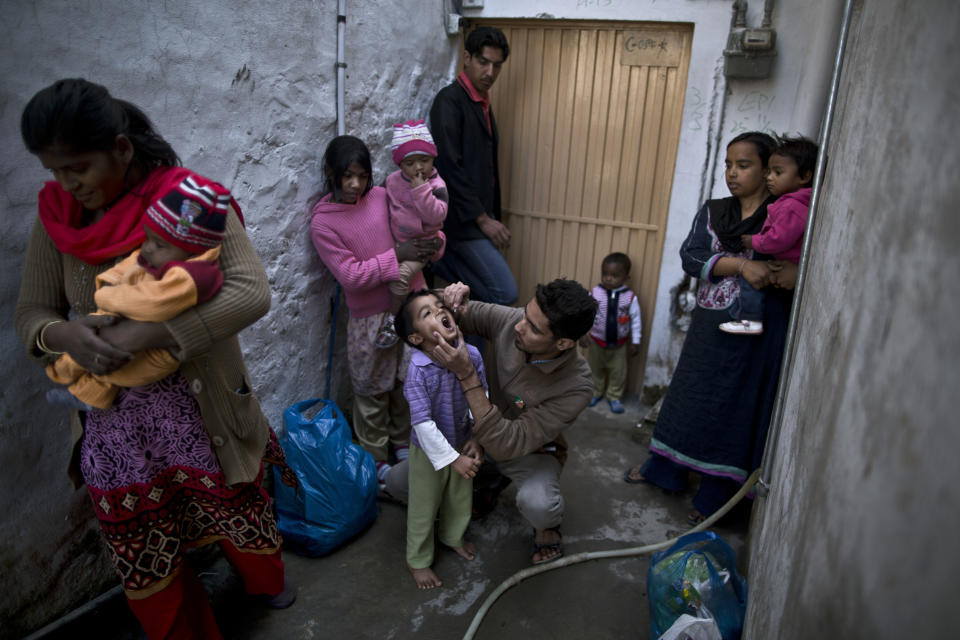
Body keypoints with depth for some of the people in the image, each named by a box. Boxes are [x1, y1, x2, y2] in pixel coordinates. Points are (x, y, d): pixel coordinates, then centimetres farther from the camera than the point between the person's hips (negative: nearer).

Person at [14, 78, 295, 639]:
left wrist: (147, 333, -33)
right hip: (112, 422, 4)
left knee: (239, 510, 19)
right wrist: (60, 334, -20)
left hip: (198, 411, -3)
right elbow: (31, 312, 4)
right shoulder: (58, 215, -1)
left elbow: (252, 292, -27)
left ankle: (268, 579, 53)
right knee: (145, 568, 15)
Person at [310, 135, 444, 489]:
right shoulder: (322, 223, -11)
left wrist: (433, 244, -15)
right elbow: (351, 275, -17)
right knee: (372, 389, 12)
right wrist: (397, 255, -23)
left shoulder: (382, 196, -2)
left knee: (408, 380, 19)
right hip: (371, 317, -3)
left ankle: (403, 443, 42)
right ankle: (376, 458, 32)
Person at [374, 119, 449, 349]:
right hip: (395, 241, 6)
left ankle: (392, 319, -7)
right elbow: (383, 206, 17)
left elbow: (436, 215, -26)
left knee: (400, 274, -24)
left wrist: (420, 189, -28)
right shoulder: (392, 180, 0)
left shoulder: (436, 185, -13)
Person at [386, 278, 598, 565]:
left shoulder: (576, 387, -35)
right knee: (398, 483, -5)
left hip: (531, 450, -4)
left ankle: (548, 525, 2)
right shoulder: (509, 320, -23)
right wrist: (456, 302, -29)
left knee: (537, 506, -38)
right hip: (480, 432, 4)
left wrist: (466, 375, -43)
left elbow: (506, 445, -37)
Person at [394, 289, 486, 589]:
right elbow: (423, 423, -28)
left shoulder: (471, 355, -18)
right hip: (430, 451, -4)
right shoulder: (418, 371, -30)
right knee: (424, 507, 16)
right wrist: (452, 459, -24)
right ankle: (418, 560, 40)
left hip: (462, 444, 4)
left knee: (460, 497, 26)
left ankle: (453, 535, 56)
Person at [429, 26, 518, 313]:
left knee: (480, 294, 6)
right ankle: (439, 256, -3)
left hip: (479, 215, 9)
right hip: (461, 218, -9)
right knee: (505, 292, -11)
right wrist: (483, 219, -18)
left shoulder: (483, 103, 16)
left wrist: (491, 217, 15)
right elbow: (449, 166, -19)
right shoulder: (449, 101, -12)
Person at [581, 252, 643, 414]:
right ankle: (595, 393, 40)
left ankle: (614, 397, 32)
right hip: (596, 341, 0)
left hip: (619, 344, 0)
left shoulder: (630, 297, -15)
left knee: (618, 372, 11)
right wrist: (582, 334, -7)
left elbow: (636, 320, -6)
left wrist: (635, 342, -4)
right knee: (594, 370, 18)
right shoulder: (594, 293, -16)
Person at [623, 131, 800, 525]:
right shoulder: (712, 212, 6)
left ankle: (715, 495, 21)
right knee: (691, 395, 15)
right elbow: (691, 256, -8)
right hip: (710, 323, 4)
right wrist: (741, 265, -22)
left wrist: (789, 274, -29)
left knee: (736, 407, 4)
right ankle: (665, 469, 34)